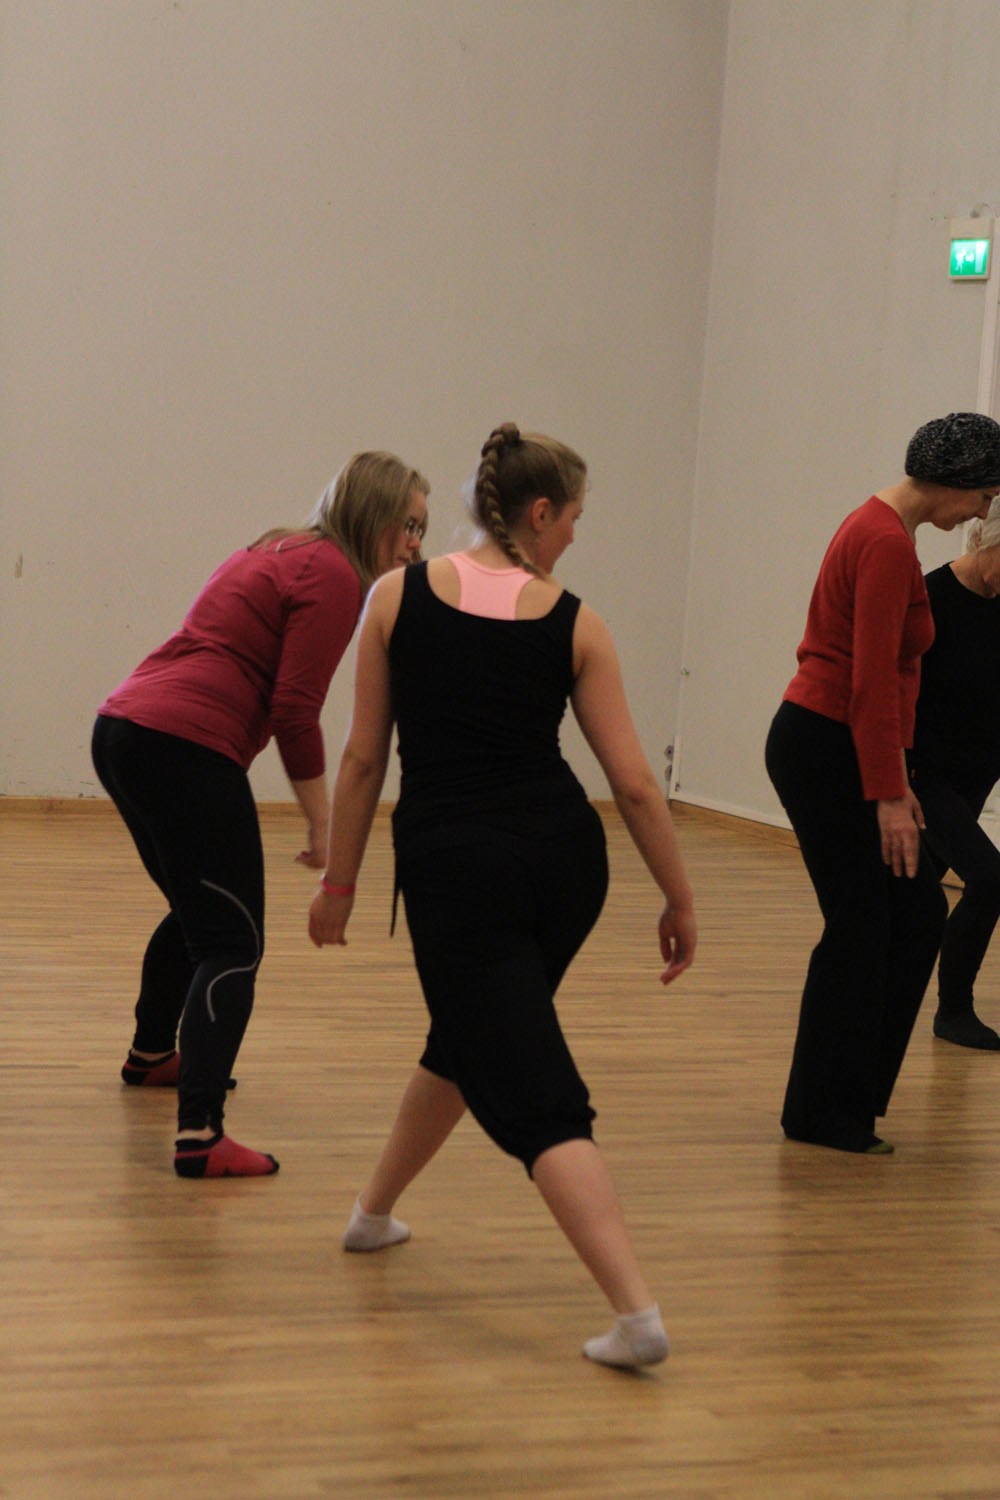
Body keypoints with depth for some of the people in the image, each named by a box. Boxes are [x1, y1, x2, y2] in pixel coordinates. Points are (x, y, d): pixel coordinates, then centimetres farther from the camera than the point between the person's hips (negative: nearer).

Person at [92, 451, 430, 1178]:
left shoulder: (277, 553, 22)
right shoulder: (332, 576, -7)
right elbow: (295, 711, -12)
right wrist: (321, 824, -5)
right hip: (186, 750, -10)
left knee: (196, 911, 30)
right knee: (232, 947, -9)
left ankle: (152, 1053, 49)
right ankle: (202, 1135, -19)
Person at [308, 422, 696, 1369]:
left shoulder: (398, 596, -1)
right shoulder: (574, 624, 1)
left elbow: (363, 758, 0)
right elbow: (632, 781, 0)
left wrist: (337, 879, 10)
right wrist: (678, 900, 9)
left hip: (453, 861, -3)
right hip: (563, 857, 3)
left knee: (534, 1097, -3)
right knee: (466, 1037, 28)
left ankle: (637, 1311, -13)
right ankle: (375, 1211, 43)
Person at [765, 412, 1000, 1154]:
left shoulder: (881, 530, 14)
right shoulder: (888, 544, -17)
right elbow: (872, 683, -22)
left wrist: (894, 781, 20)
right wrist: (890, 795, -20)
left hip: (832, 746, 10)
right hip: (824, 750, -10)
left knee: (918, 915, 13)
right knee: (860, 929, -1)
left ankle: (856, 1091, 21)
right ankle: (824, 1114, 11)